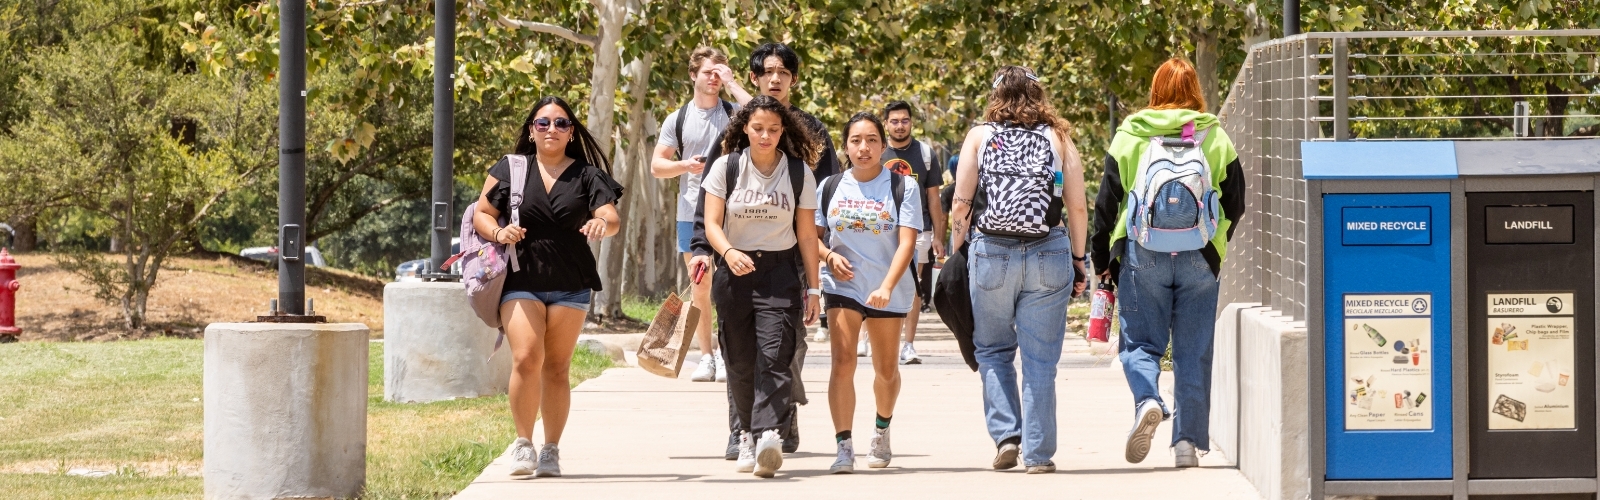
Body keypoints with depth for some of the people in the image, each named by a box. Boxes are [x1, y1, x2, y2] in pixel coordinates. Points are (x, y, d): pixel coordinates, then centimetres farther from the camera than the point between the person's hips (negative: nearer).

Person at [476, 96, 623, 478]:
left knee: (556, 368, 4)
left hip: (570, 285, 1)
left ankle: (551, 450, 12)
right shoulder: (510, 169, 7)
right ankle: (523, 443, -5)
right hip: (521, 281, -1)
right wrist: (498, 233, -12)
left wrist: (603, 223, -28)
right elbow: (481, 214, 9)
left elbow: (612, 218, -5)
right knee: (526, 359, -16)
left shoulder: (587, 175, 6)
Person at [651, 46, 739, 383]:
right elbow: (656, 166, 8)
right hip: (691, 213, 3)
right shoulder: (677, 120, 9)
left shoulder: (733, 113, 3)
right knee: (700, 288, 6)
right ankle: (706, 357, 12)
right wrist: (684, 165, -12)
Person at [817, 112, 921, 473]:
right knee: (843, 363, -15)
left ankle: (881, 429, 41)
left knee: (885, 369, 13)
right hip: (843, 286, 0)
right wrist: (829, 256, -12)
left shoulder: (903, 187, -7)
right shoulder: (830, 187, 1)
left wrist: (886, 287, -26)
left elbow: (907, 242, -14)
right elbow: (812, 234, 11)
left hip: (889, 290, 0)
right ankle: (844, 447, -17)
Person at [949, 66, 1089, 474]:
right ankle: (1038, 453, 5)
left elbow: (960, 205, 2)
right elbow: (1078, 207, 3)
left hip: (991, 252, 0)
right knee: (1040, 360, 5)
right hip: (1049, 255, 0)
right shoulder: (1058, 137, 7)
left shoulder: (980, 135, 6)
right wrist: (1078, 261, 11)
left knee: (993, 350, 15)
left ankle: (1006, 435, 2)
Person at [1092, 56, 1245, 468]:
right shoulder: (1217, 138, 6)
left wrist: (1102, 261, 10)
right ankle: (1187, 442, 6)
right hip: (1200, 259, 1)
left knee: (1140, 342, 7)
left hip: (1143, 255, -1)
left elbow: (1107, 203, 2)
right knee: (1193, 352, 7)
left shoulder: (1129, 136, 2)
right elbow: (1236, 204, 9)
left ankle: (1147, 402, -21)